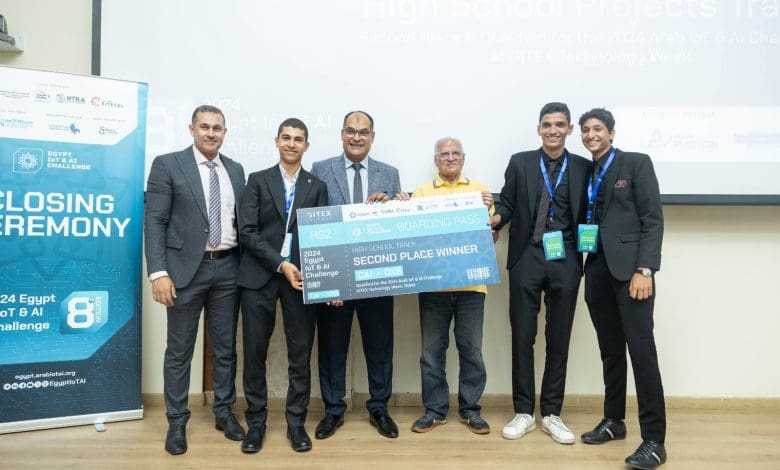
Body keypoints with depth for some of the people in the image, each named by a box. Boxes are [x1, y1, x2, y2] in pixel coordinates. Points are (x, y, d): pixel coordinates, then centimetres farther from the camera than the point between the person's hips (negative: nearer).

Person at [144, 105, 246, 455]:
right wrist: (158, 272, -16)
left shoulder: (236, 170, 11)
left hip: (228, 268, 4)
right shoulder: (167, 164, -3)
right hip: (187, 268, -4)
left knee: (225, 347, 12)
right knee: (179, 351, 7)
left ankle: (224, 412, 28)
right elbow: (154, 221, -8)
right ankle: (177, 421, 22)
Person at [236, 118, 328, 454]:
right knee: (255, 351, 4)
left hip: (301, 275, 1)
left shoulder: (317, 187, 10)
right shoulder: (257, 180, 6)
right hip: (259, 276, 0)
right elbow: (247, 231, -3)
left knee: (300, 353, 4)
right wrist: (280, 264, -13)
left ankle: (296, 422, 18)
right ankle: (256, 421, 20)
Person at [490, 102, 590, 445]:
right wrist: (496, 218, -15)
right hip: (527, 258, 0)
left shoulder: (584, 168, 7)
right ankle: (524, 412, 17)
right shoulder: (519, 162, 7)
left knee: (559, 339, 7)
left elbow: (587, 214, 8)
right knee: (522, 336, 4)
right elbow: (507, 204, 6)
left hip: (565, 260, 1)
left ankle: (551, 414, 21)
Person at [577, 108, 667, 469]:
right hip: (597, 269, 5)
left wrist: (644, 269, -16)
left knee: (641, 349, -8)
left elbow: (653, 219, -7)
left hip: (629, 267, -5)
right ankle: (613, 420, 24)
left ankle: (654, 440, -1)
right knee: (610, 349, 12)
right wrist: (582, 266, 2)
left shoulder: (637, 163, 0)